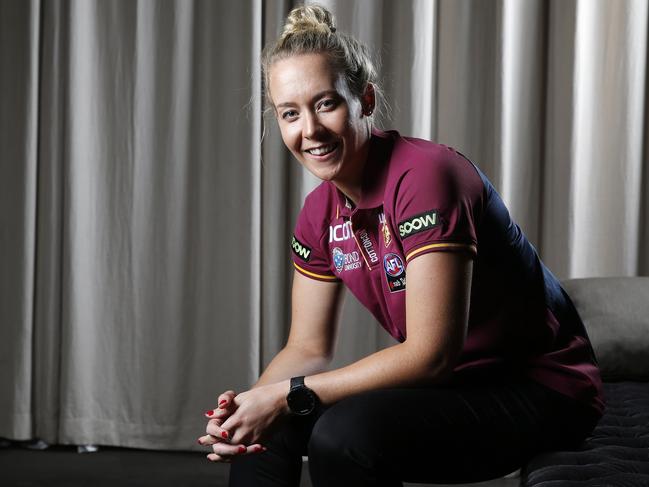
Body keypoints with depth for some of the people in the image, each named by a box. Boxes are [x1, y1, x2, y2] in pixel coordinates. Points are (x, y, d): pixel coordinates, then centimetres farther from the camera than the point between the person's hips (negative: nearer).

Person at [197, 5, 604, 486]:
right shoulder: (320, 213, 1)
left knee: (343, 433, -28)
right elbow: (308, 349, 6)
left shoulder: (425, 175, -24)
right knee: (262, 427, -1)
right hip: (448, 382, 8)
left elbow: (431, 353, -26)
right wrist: (247, 405, -14)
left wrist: (289, 396, -24)